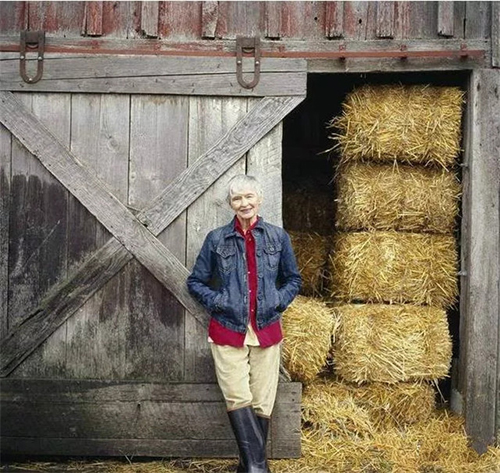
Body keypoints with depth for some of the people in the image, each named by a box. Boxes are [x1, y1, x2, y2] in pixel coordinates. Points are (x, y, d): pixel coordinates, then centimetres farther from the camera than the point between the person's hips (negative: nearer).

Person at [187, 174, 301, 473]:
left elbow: (293, 279, 15)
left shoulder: (278, 237, 6)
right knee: (239, 400, -10)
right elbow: (195, 282, 9)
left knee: (262, 402, 3)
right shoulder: (217, 239, 4)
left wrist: (279, 301, -1)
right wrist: (216, 301, -6)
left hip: (267, 331, 1)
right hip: (228, 332, -1)